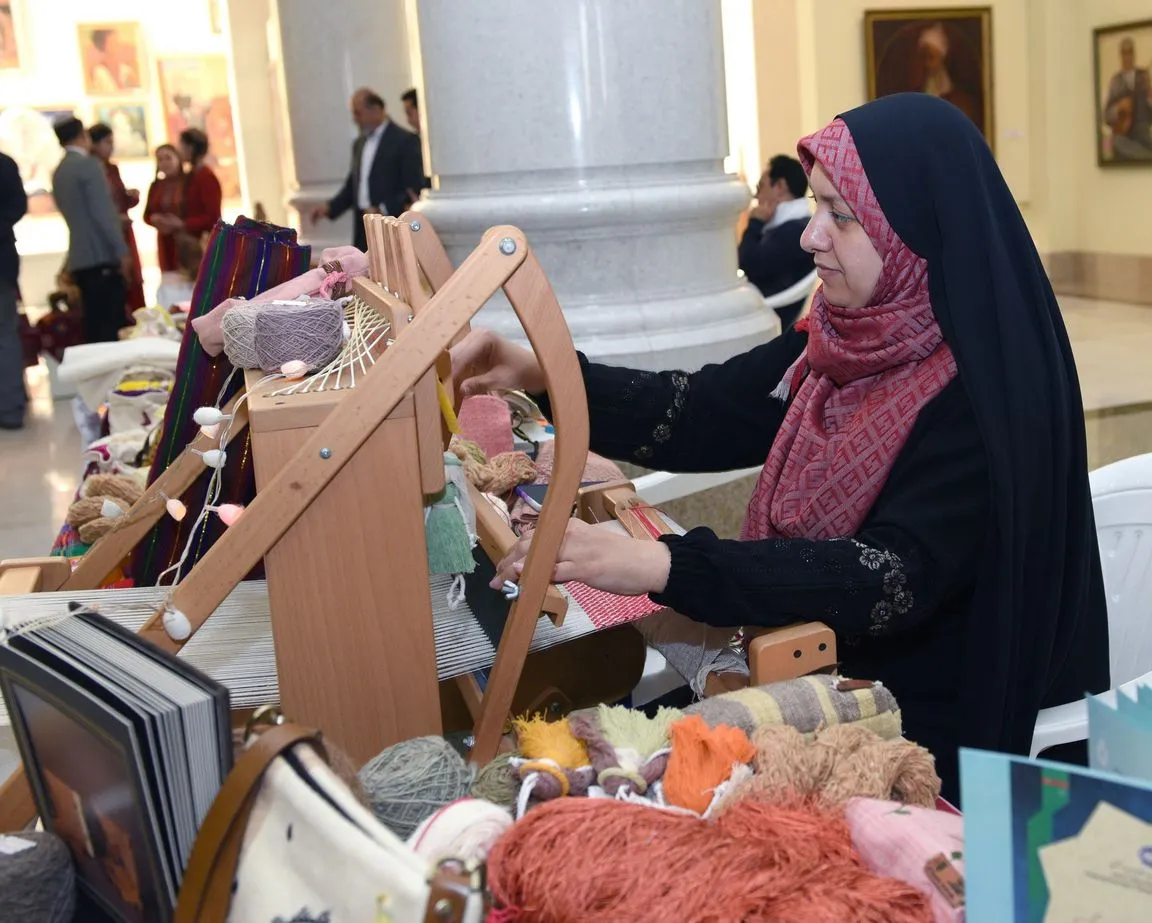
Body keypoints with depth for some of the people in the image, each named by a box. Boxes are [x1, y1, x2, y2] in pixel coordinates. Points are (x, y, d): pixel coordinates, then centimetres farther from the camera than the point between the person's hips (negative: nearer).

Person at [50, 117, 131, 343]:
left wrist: (118, 218, 30)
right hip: (102, 255, -8)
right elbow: (103, 212, -14)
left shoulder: (58, 173, 16)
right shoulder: (88, 164, -8)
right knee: (113, 323, -8)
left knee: (94, 323, 8)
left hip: (79, 258, 8)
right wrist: (122, 251, -13)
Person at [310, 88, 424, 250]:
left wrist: (383, 210, -20)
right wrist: (330, 207, 5)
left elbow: (414, 189, -12)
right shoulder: (359, 144, 16)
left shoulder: (405, 141, -6)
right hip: (363, 232, 7)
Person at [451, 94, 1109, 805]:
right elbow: (698, 414, 0)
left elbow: (896, 577, -31)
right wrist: (543, 374, -15)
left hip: (926, 726, -6)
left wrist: (661, 566, -38)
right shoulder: (850, 341, -1)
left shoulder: (986, 388, -22)